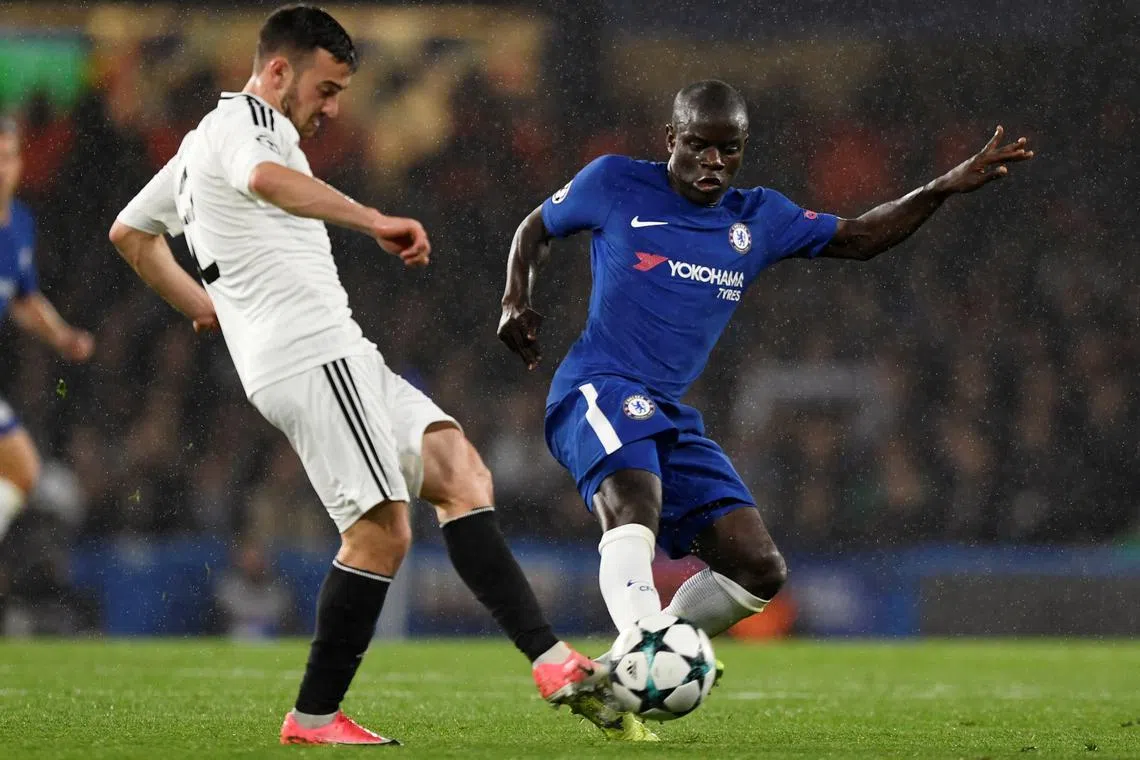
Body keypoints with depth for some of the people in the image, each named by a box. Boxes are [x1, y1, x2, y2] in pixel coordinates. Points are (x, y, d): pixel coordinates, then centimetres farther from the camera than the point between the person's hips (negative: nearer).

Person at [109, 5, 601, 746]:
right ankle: (315, 717, -2)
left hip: (338, 358, 10)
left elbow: (130, 231, 39)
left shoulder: (202, 142, 28)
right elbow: (268, 180, -29)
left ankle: (551, 660, -16)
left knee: (460, 471, -3)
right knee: (381, 531, -11)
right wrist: (375, 221, -37)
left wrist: (201, 303, 39)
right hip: (315, 357, -10)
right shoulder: (245, 120, -4)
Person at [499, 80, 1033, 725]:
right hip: (598, 387, -6)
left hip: (671, 416, 6)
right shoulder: (615, 184, 5)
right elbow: (537, 229, 19)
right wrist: (517, 303, 2)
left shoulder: (759, 219, 16)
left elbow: (854, 238, 20)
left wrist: (945, 188, 10)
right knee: (636, 503, -37)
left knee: (759, 569, -4)